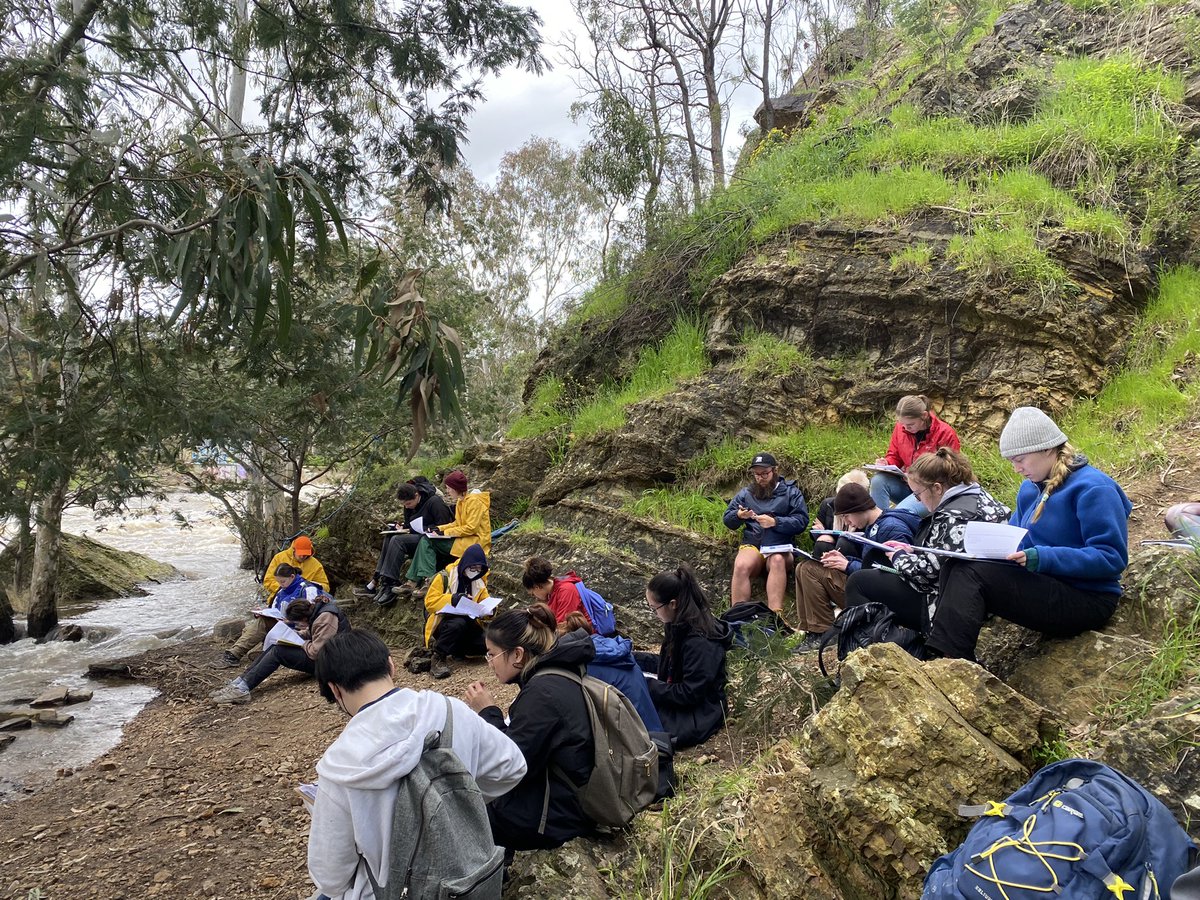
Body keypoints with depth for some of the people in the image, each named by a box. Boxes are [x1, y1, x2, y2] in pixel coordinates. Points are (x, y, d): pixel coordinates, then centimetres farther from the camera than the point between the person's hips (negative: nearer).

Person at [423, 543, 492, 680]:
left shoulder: (479, 583, 8)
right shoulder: (445, 577, -9)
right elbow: (430, 602, -15)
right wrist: (453, 599, -30)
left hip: (466, 625, 6)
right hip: (443, 622, -6)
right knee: (458, 623, -39)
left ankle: (456, 651, 7)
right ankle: (439, 658, -23)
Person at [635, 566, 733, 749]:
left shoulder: (699, 642, -27)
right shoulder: (681, 626, 1)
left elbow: (690, 694, -25)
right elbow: (668, 664, 15)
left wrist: (649, 686, -19)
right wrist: (631, 658, 9)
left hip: (698, 715, -9)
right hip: (680, 699, 9)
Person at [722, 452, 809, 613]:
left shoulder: (791, 492, 11)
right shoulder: (746, 493, 19)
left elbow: (801, 521, -1)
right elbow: (727, 520, 16)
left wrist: (775, 522, -16)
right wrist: (738, 515, -8)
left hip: (780, 547, -1)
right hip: (752, 544, 1)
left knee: (777, 561, -38)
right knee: (741, 566, -33)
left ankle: (775, 616, -44)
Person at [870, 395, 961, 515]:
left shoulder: (946, 434, -14)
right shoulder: (901, 427, -2)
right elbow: (894, 456, 12)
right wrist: (885, 463, -12)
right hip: (906, 484, 5)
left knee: (902, 512, -34)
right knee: (878, 480, -25)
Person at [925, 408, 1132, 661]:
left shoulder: (1092, 489, -13)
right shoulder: (1030, 487, 13)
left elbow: (1112, 558, -19)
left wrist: (1043, 558, -29)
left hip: (1085, 601, -8)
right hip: (1044, 585, 8)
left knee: (972, 573, -25)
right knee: (957, 567, -15)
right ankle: (943, 663, -26)